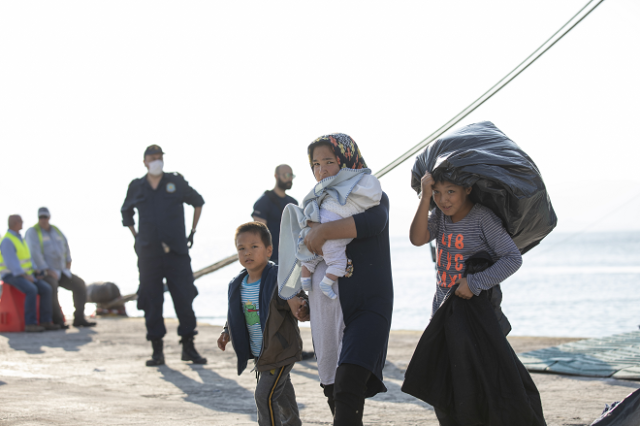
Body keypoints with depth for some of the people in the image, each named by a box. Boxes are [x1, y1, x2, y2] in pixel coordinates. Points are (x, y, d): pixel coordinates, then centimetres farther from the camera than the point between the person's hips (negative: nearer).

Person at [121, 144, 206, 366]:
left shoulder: (176, 182, 3)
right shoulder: (136, 187, 7)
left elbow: (198, 202, 17)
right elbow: (126, 213, 24)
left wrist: (192, 231, 12)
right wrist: (136, 237, 15)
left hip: (177, 251, -1)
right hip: (148, 254, 1)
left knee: (184, 298, -2)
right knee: (151, 302, 0)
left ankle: (188, 347, 8)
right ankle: (157, 350, 7)